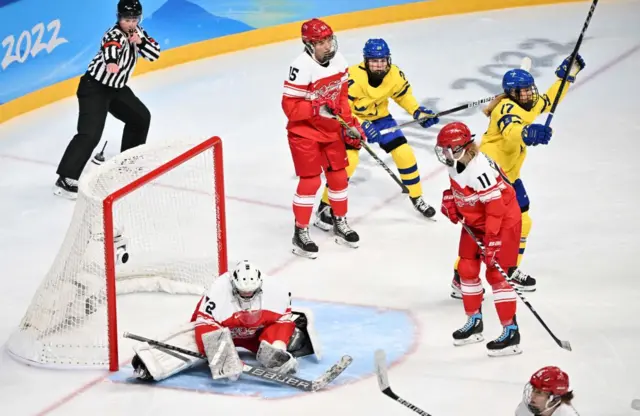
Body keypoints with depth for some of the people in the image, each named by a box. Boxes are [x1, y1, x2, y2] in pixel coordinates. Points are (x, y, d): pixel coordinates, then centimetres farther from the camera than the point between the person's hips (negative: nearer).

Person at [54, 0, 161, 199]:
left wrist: (141, 42, -18)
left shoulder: (137, 32, 2)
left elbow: (154, 54, 2)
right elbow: (110, 48, -47)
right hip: (94, 87, -9)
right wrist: (111, 61, -71)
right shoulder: (114, 35, -24)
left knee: (140, 117, 18)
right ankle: (65, 180, -24)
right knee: (90, 134, -20)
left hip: (116, 88, 9)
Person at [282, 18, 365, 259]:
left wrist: (350, 124, 5)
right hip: (304, 133, -7)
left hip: (331, 130, 7)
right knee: (310, 181, -5)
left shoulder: (338, 60, -3)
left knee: (338, 176, 14)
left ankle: (340, 224, 33)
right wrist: (318, 108, -33)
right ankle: (300, 233, 8)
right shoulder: (302, 67, -26)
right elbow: (289, 106, -24)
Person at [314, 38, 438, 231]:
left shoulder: (394, 74, -17)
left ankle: (417, 198, 23)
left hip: (379, 117, 5)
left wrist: (418, 112, -9)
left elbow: (403, 94, 4)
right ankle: (326, 207, -9)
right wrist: (361, 126, -40)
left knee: (404, 153, 1)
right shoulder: (354, 77, -33)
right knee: (348, 160, -21)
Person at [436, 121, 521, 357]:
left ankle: (511, 332, -7)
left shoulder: (480, 170, -32)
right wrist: (450, 199, 1)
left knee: (495, 273, -12)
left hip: (503, 221, -10)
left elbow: (496, 207, -31)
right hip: (475, 221, 10)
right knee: (467, 269, 11)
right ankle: (474, 322, 26)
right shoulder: (456, 163, -5)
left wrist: (492, 240, -30)